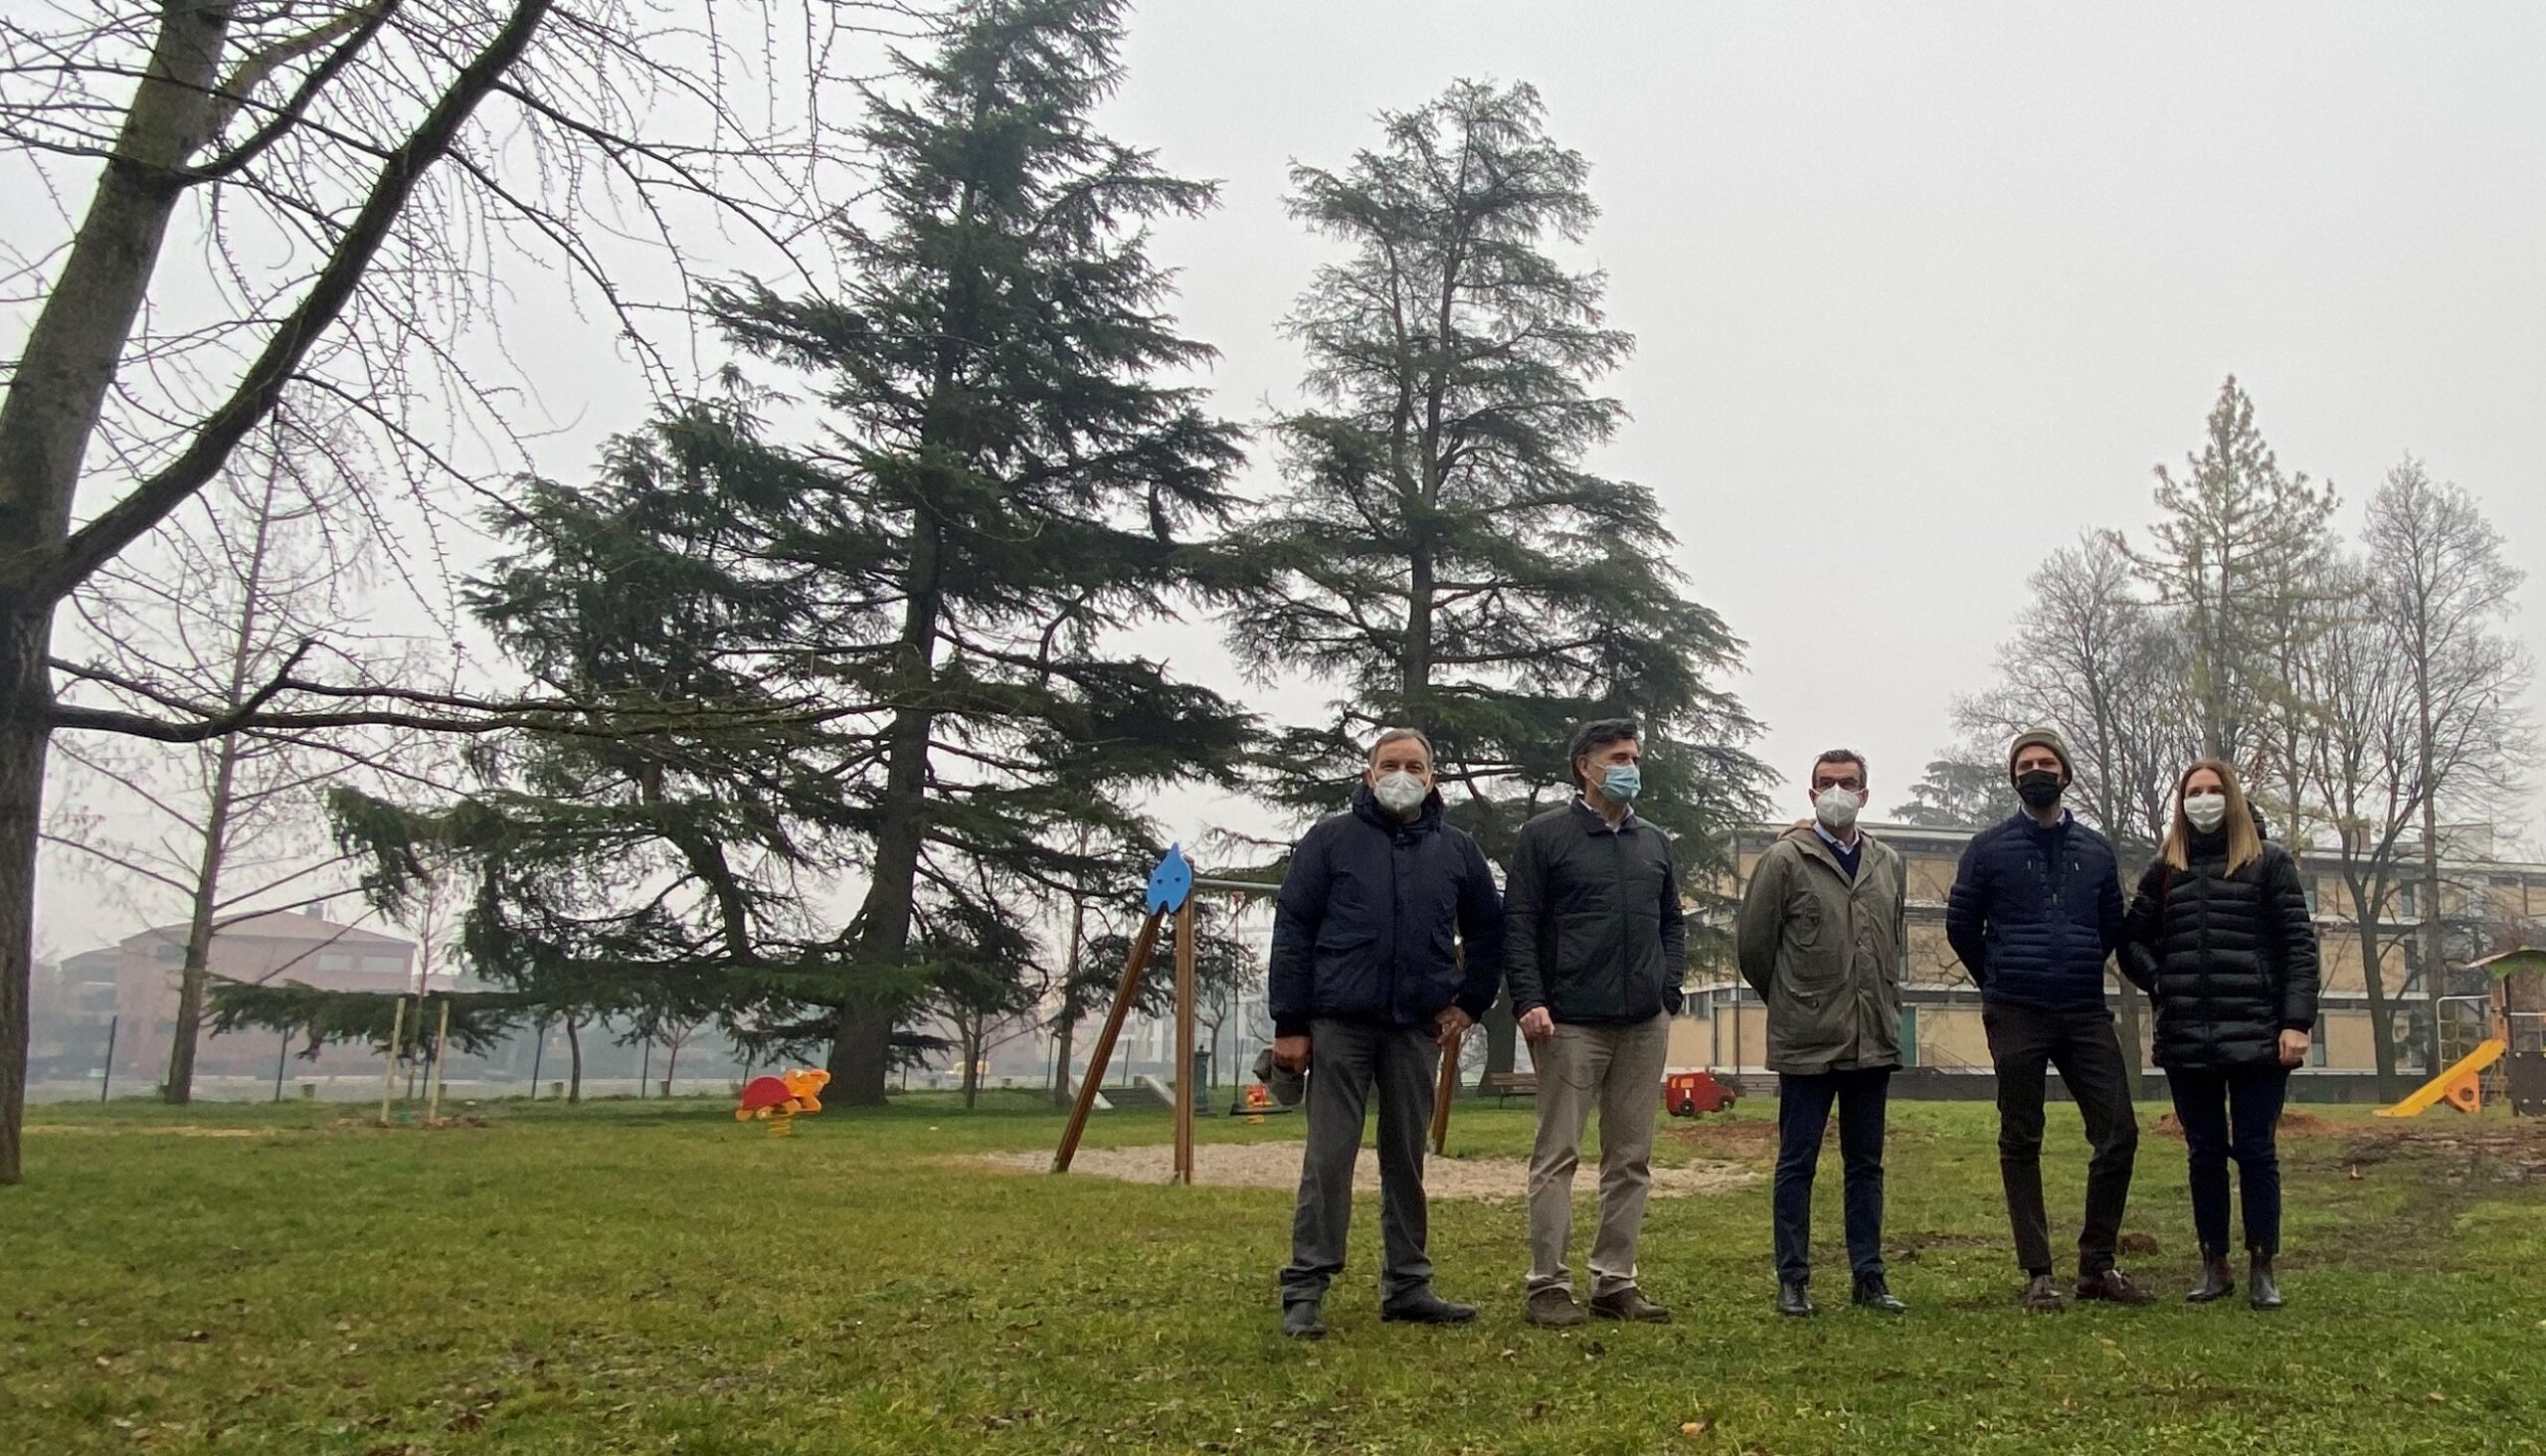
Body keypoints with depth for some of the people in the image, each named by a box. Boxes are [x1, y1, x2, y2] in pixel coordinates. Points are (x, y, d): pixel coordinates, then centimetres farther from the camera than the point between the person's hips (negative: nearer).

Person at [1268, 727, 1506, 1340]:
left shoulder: (1457, 850, 10)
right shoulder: (1331, 840, 1)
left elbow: (1488, 930, 22)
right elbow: (1292, 929, -2)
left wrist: (1471, 1001, 13)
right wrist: (1290, 1023, -7)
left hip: (1418, 1028, 3)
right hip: (1339, 1022, -3)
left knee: (1407, 1160, 10)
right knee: (1328, 1158, -3)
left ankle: (1407, 1286, 20)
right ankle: (1305, 1290, 3)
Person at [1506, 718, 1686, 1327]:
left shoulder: (1655, 843, 16)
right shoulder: (1544, 836, 0)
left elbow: (1672, 923, 21)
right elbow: (1518, 924, -4)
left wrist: (1669, 988, 7)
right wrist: (1530, 1001, -14)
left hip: (1645, 1025, 6)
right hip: (1571, 1023, -5)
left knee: (1632, 1158, 9)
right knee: (1557, 1155, -2)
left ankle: (1615, 1282, 17)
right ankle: (1548, 1286, 4)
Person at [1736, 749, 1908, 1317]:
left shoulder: (1888, 864, 11)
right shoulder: (1785, 859, -5)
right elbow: (1752, 944, -1)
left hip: (1874, 1038, 5)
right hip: (1806, 1041, -5)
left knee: (1866, 1164, 12)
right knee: (1797, 1163, 3)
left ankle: (1869, 1276, 21)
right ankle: (1793, 1281, 11)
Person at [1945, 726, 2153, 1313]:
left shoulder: (2096, 850, 10)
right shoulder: (1988, 847, 1)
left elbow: (2113, 927, 20)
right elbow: (1961, 925, 7)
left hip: (2086, 1015, 3)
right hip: (2016, 1019, -3)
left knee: (2119, 1133, -2)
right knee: (2021, 1144, 2)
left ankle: (2097, 1265, 12)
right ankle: (2038, 1274, 9)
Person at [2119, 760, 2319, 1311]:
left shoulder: (2269, 862, 3)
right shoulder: (2166, 870, 11)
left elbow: (2299, 945, -2)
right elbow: (2132, 939, 18)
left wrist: (2296, 1022, -10)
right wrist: (2157, 981, 0)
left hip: (2256, 1036, -3)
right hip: (2186, 1039, 3)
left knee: (2255, 1151, 0)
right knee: (2204, 1153, 9)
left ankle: (2262, 1270, 11)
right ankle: (2214, 1266, 18)